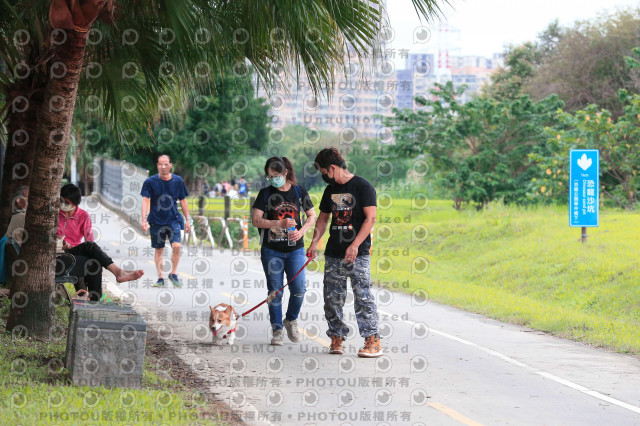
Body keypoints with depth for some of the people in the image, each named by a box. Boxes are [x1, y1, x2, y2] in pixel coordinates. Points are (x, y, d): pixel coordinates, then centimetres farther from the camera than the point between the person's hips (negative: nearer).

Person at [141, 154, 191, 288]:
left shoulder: (178, 181, 2)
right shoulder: (150, 182, -4)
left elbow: (183, 201, 10)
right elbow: (145, 201, -8)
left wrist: (187, 220, 11)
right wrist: (144, 220, -19)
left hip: (173, 219, 0)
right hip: (156, 220, 0)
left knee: (176, 246, -15)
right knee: (158, 250, 5)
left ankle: (173, 274, 2)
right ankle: (160, 278, 14)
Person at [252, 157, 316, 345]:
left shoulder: (299, 192, 3)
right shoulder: (265, 194, -1)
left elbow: (312, 216, 11)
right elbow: (256, 220, -8)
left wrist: (301, 231, -7)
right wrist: (280, 224, -19)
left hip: (295, 248, 1)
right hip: (272, 250, -1)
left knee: (299, 289, -6)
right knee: (275, 291, 1)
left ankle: (291, 320, 20)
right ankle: (277, 330, 11)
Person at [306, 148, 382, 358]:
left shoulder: (362, 186, -6)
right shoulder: (330, 190, 15)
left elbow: (370, 218, -12)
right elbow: (323, 218, 24)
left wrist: (355, 245, -20)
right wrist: (315, 241, 8)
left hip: (357, 254, -7)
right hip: (333, 254, 7)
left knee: (363, 296, -11)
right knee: (332, 297, 4)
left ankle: (373, 341, -9)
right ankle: (336, 337, 14)